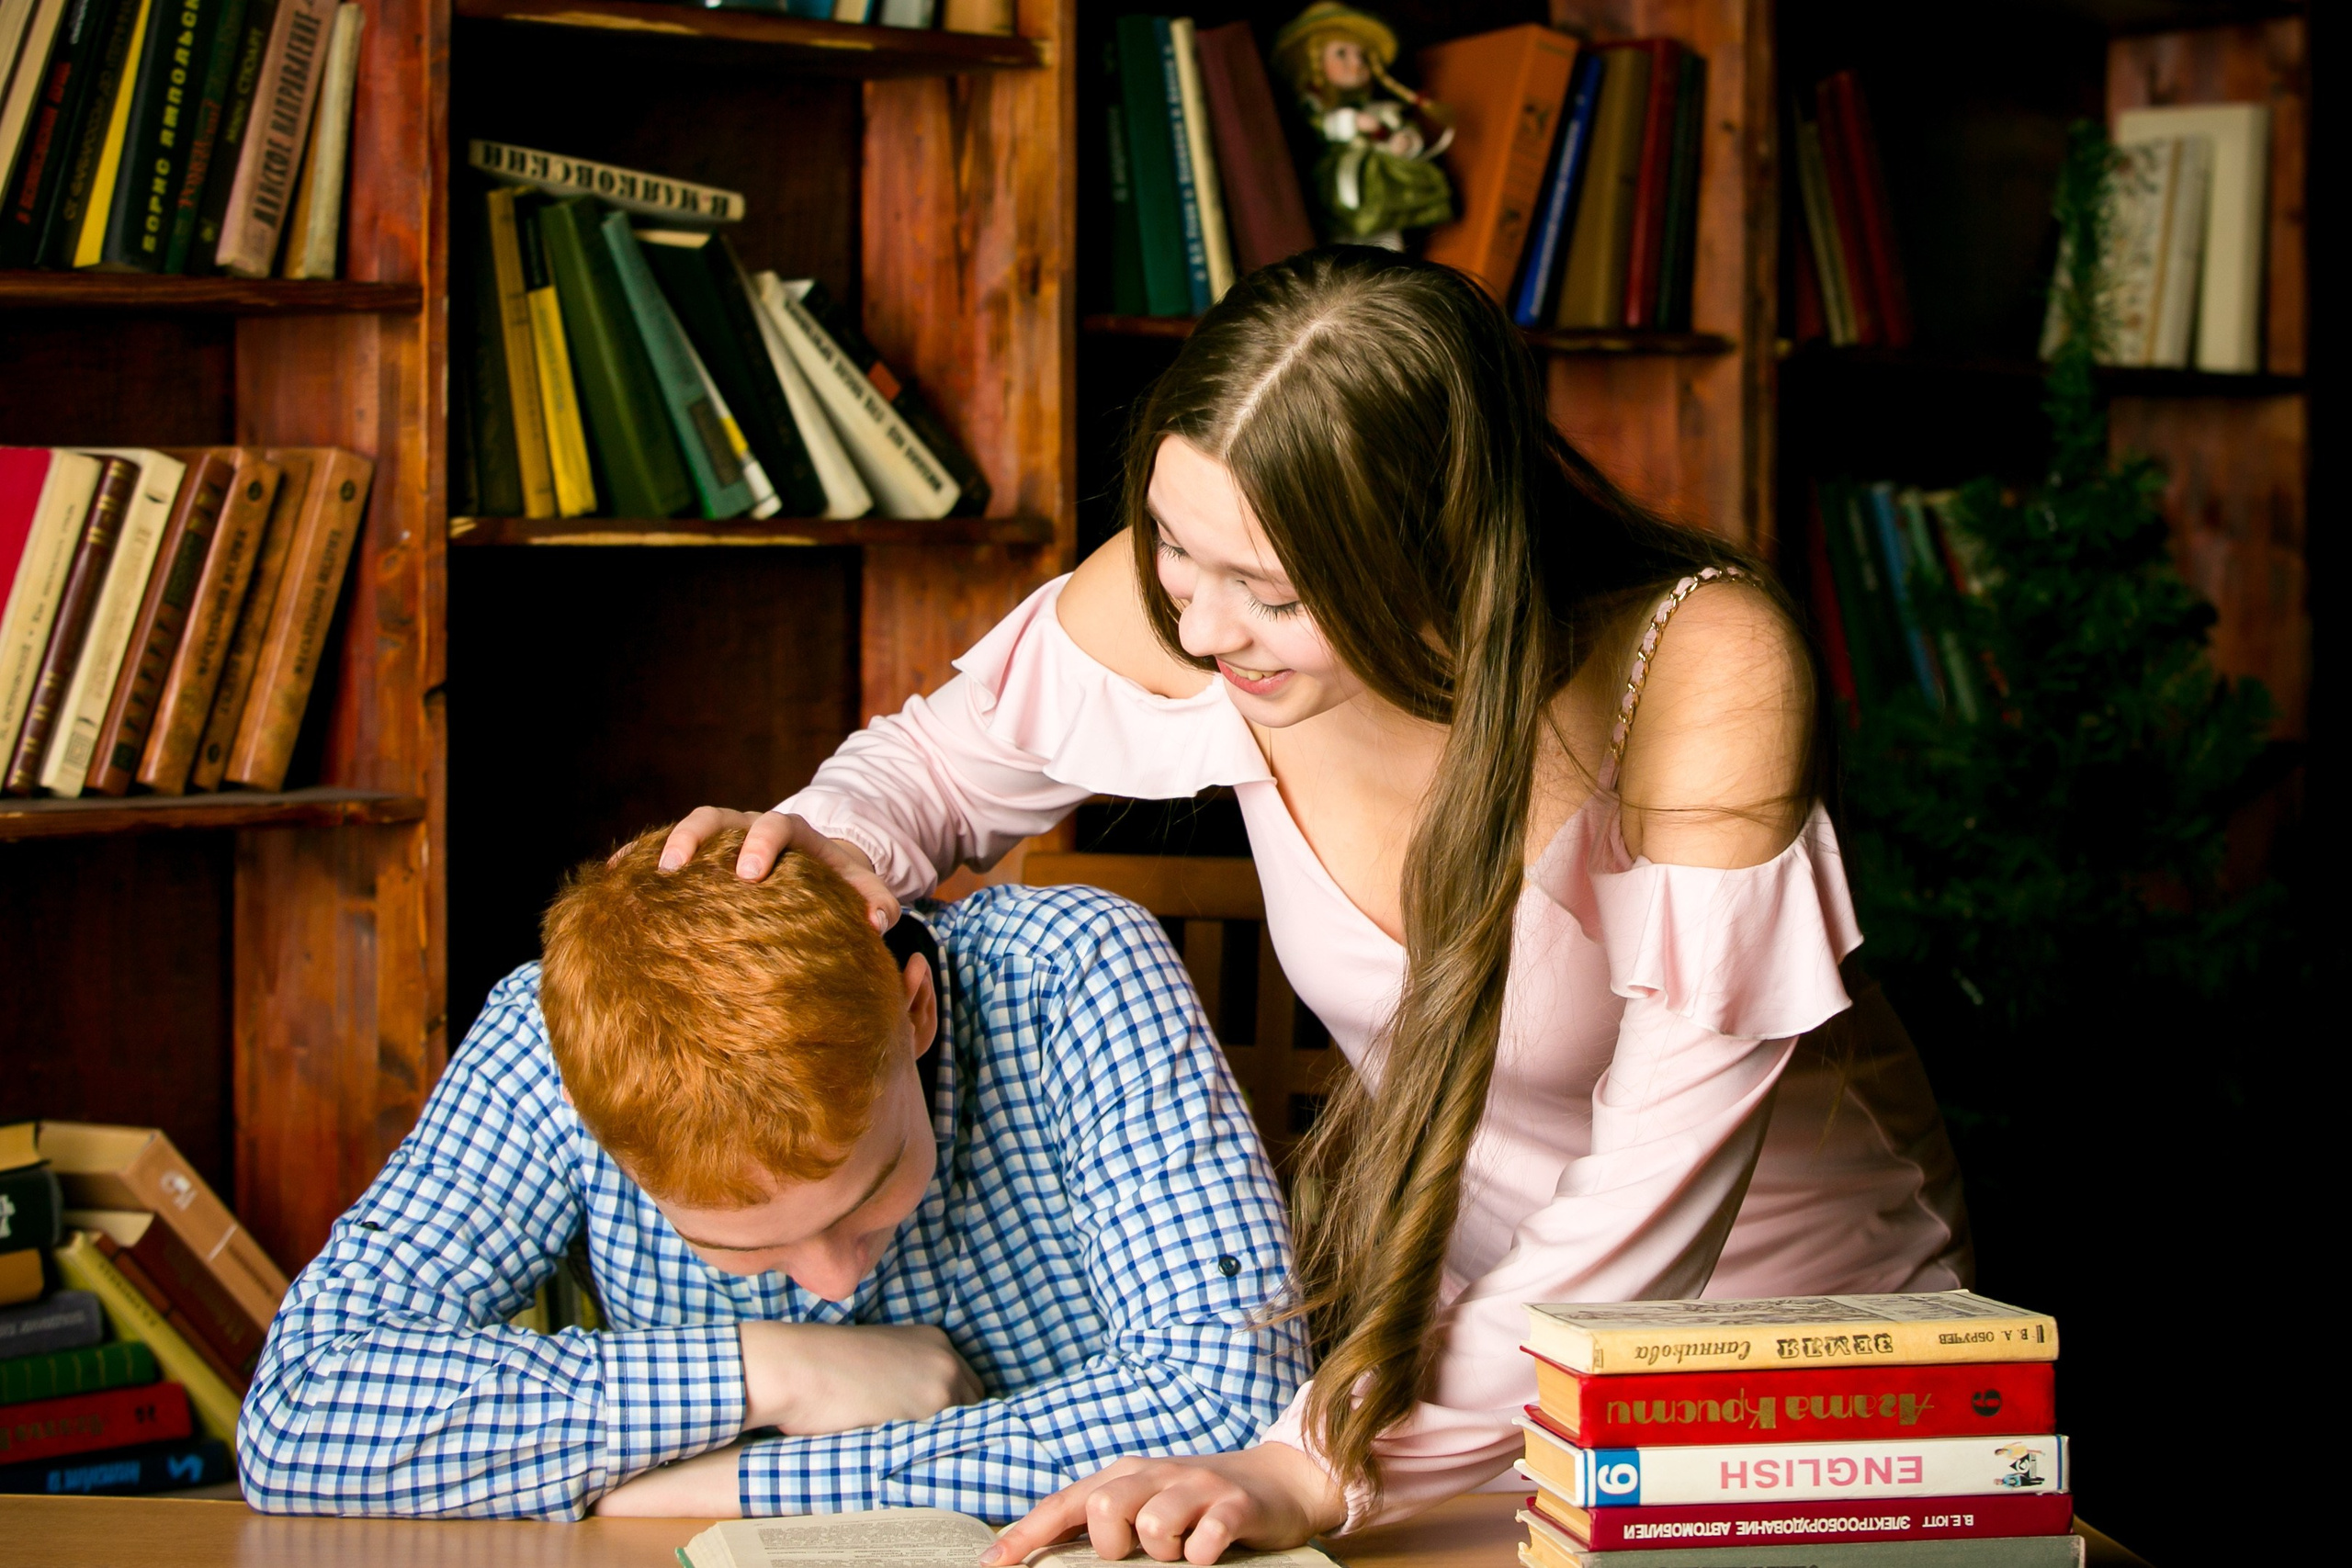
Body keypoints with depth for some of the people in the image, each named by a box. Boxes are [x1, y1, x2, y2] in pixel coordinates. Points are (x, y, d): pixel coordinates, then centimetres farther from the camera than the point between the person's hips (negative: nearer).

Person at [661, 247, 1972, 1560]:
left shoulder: (1703, 666, -32)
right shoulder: (1201, 577, -20)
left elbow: (1657, 1200, -34)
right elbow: (943, 755, 1)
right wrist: (842, 840, -22)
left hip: (1792, 1291, -2)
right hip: (1447, 1281, 2)